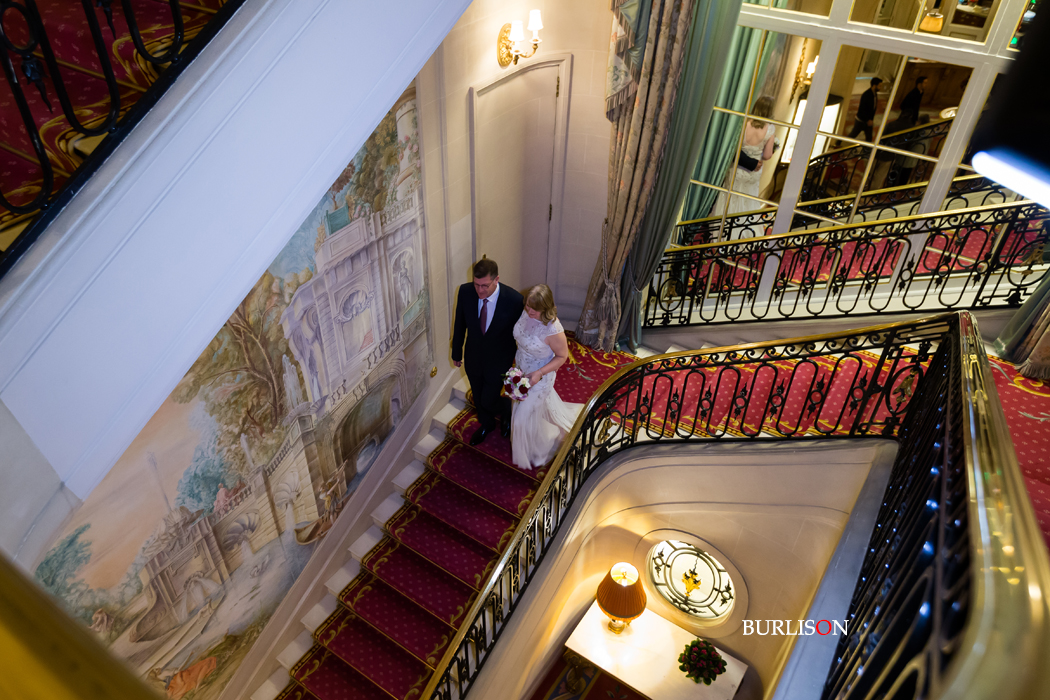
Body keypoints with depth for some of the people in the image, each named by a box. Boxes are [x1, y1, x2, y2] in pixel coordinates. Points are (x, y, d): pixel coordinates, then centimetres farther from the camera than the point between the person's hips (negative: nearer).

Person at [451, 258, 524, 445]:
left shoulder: (514, 299, -28)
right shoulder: (465, 292, -20)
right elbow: (460, 324, -3)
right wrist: (457, 352, 9)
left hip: (498, 362, -3)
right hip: (473, 358, 4)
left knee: (488, 401, 6)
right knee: (478, 399, 24)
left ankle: (509, 409, 43)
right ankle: (486, 425, 56)